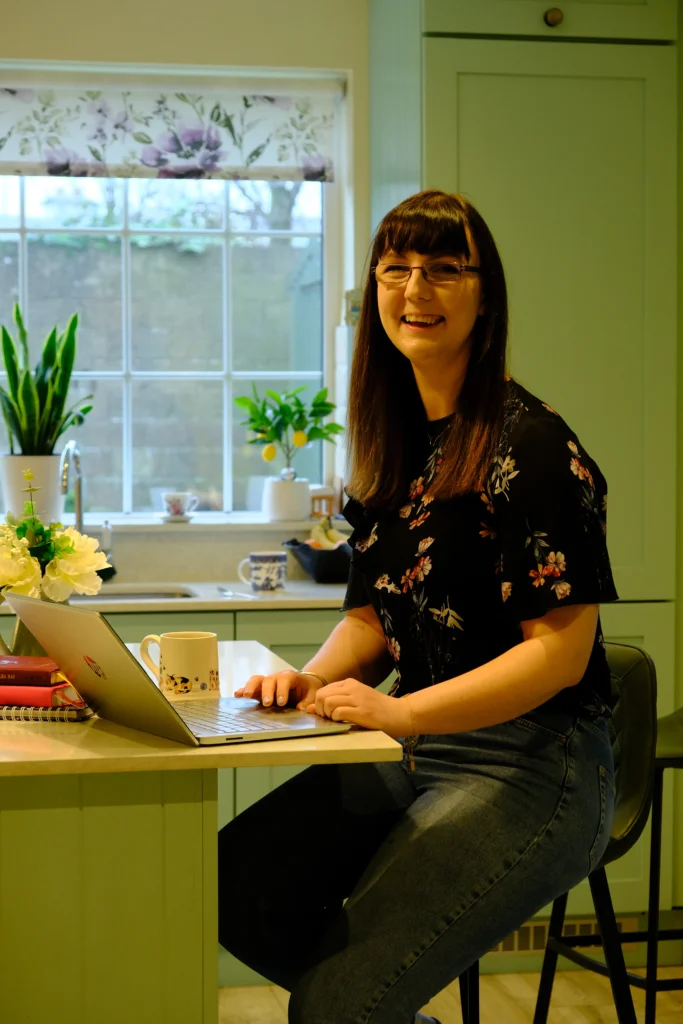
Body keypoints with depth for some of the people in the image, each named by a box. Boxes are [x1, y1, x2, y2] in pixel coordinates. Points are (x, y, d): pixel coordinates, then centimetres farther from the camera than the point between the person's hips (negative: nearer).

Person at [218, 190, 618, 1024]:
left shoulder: (531, 445, -14)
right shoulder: (393, 442, 10)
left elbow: (561, 650, -17)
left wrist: (402, 711, -25)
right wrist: (314, 680, -5)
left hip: (532, 765, -8)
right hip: (414, 749, 8)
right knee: (227, 882, -8)